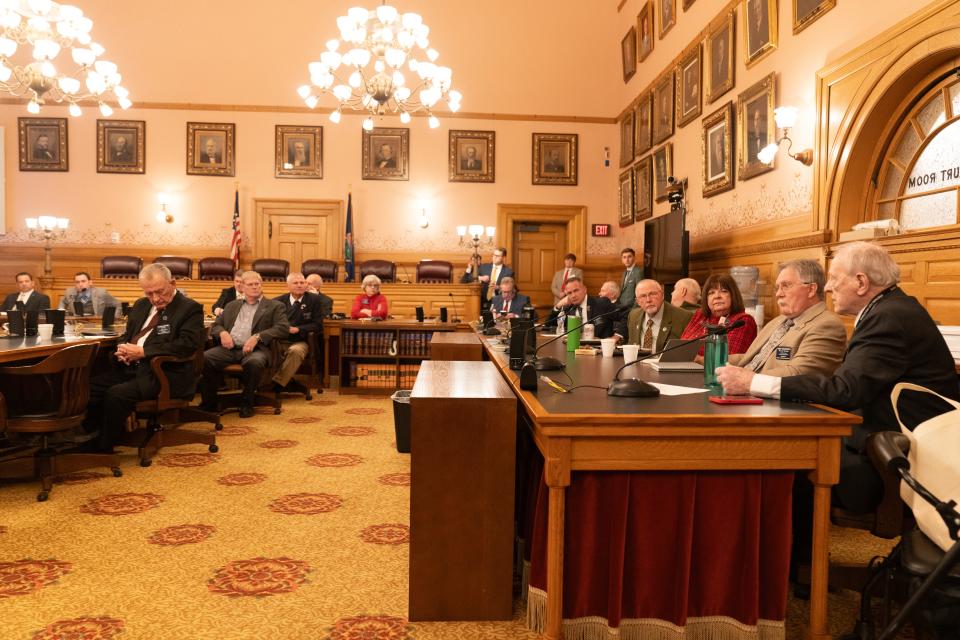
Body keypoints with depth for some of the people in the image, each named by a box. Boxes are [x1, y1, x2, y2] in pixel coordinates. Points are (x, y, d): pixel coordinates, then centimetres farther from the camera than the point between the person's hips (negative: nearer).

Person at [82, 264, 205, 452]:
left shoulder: (190, 309, -6)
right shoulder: (141, 305, 18)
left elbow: (187, 344, -20)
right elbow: (126, 335, 27)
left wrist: (142, 351, -20)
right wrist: (123, 349, 0)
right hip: (130, 368, 8)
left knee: (117, 394, -27)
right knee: (90, 386, -10)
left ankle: (104, 449, -8)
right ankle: (91, 441, 2)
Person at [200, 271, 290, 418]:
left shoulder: (274, 306, 13)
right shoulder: (231, 306, 27)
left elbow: (284, 328, -2)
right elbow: (215, 326, 25)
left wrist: (257, 337, -16)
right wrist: (222, 332, -2)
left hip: (255, 349, -3)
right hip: (229, 348, 3)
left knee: (254, 362, -38)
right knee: (204, 358, -25)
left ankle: (247, 404, -16)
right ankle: (209, 403, -10)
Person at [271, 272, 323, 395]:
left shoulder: (314, 300, 6)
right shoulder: (278, 301, 13)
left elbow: (318, 325, 1)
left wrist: (297, 329, -12)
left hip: (299, 342, -2)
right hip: (278, 341, 2)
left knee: (296, 351, -37)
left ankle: (277, 384, -26)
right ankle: (289, 383, -19)